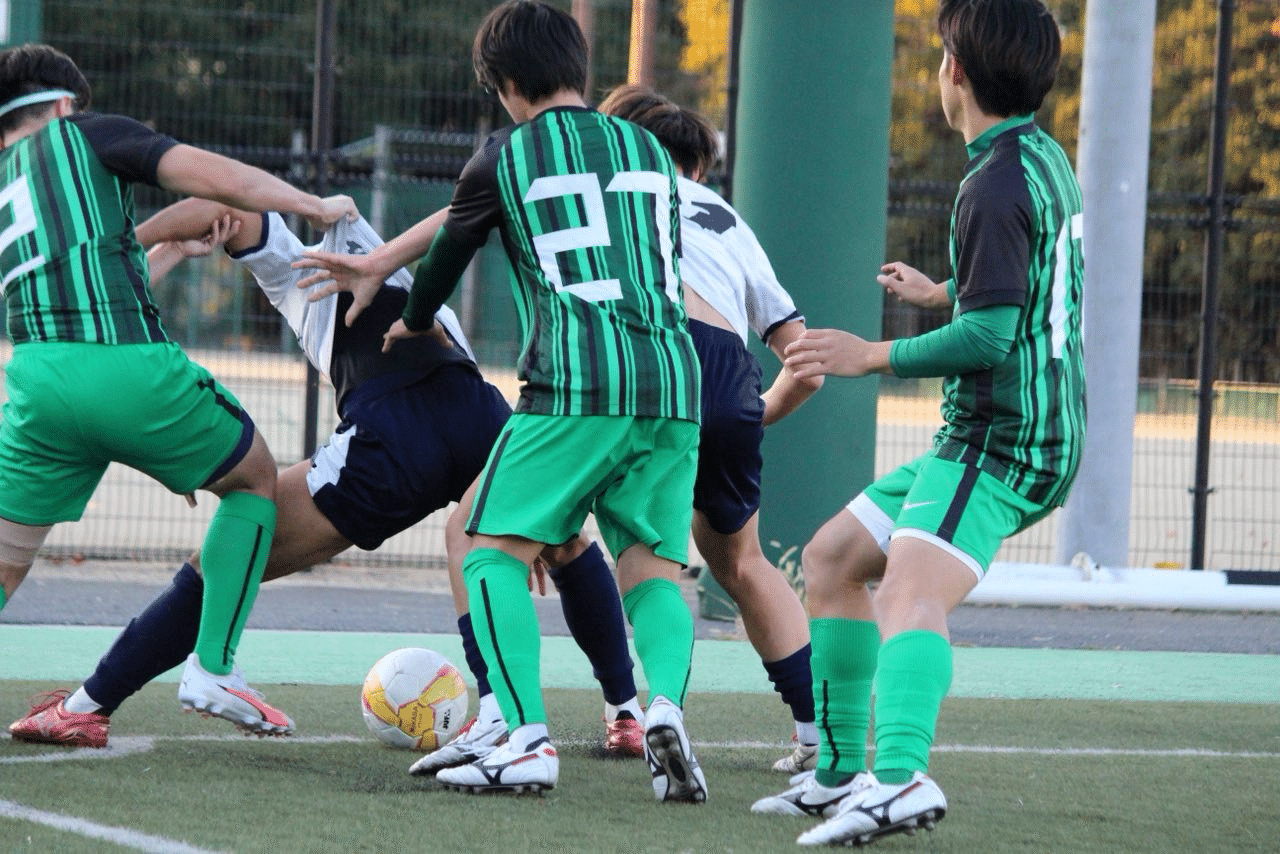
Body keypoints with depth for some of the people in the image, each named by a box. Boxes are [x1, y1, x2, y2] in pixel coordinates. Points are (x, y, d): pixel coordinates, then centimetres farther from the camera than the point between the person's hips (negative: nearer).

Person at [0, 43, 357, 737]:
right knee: (255, 479, 20)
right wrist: (316, 205, 12)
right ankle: (212, 668, 13)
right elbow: (211, 176, 0)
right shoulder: (84, 133, 11)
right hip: (132, 365, -4)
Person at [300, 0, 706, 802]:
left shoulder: (506, 156, 9)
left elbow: (449, 250, 24)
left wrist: (411, 324, 45)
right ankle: (666, 705, -20)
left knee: (496, 555, 2)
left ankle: (529, 739, -13)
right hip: (673, 383, 5)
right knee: (654, 569, 9)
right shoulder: (649, 149, 22)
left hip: (575, 381, -4)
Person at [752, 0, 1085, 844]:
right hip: (977, 441, 11)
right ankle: (842, 774, 23)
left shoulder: (998, 186, -15)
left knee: (913, 589, -31)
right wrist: (940, 292, 50)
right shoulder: (1045, 156, 16)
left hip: (1001, 447, -11)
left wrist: (873, 356, -13)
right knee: (831, 559, 19)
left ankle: (903, 778, -54)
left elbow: (989, 336, -22)